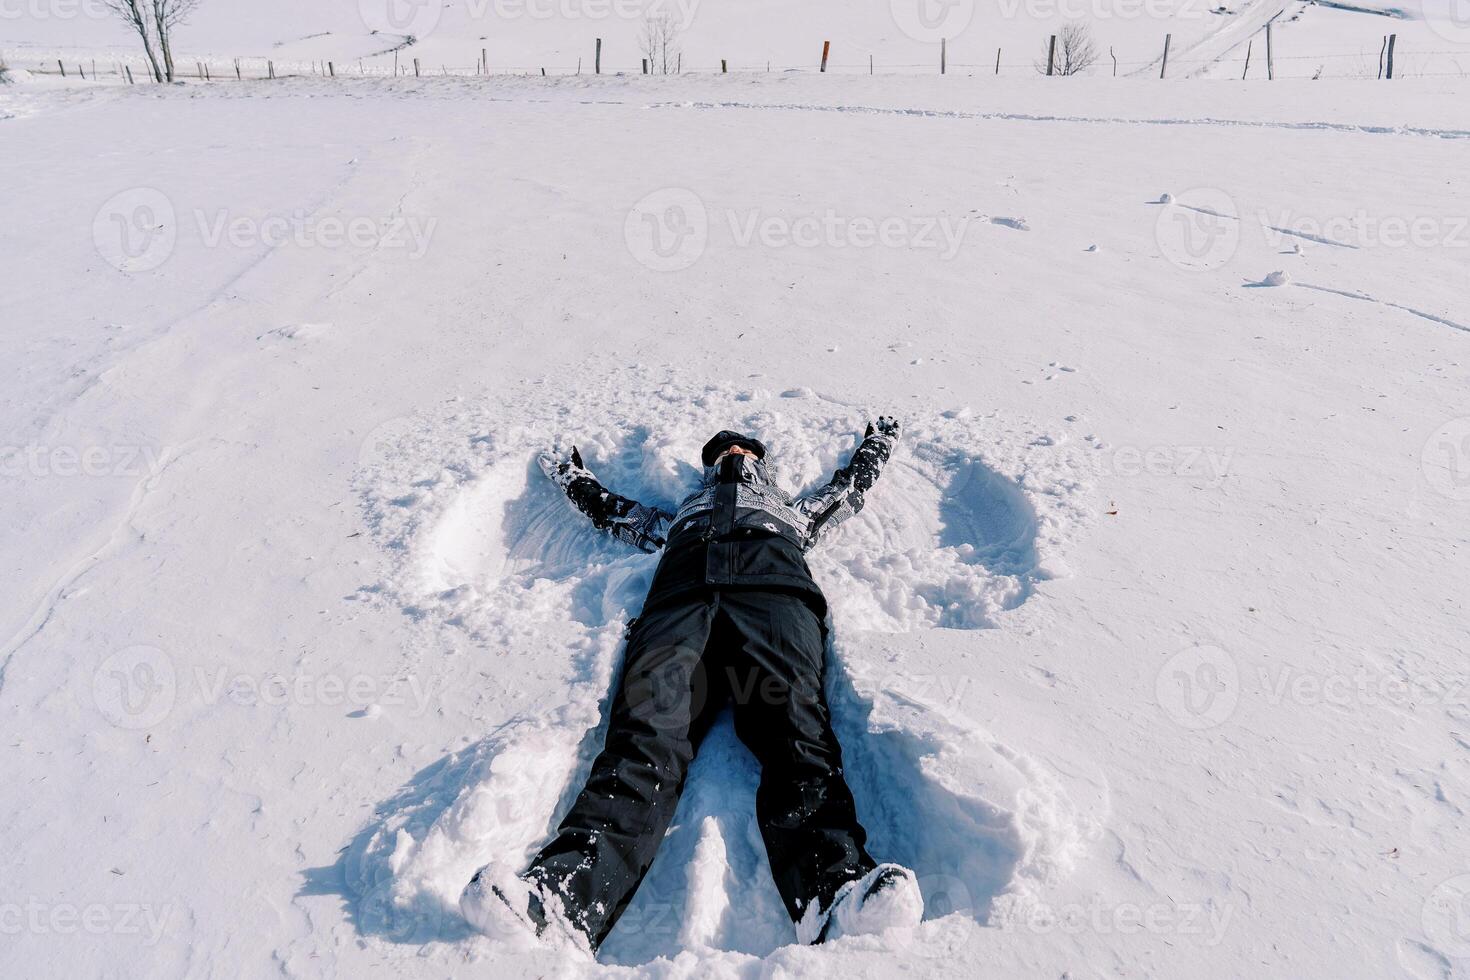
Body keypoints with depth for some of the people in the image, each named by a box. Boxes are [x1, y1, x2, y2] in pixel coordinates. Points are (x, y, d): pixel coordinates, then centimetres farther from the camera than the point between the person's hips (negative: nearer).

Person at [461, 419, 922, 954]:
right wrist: (571, 474, 68)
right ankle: (560, 899, -53)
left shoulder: (793, 507, 47)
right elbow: (608, 509, 54)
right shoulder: (679, 516, 48)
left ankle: (834, 890, -57)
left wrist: (876, 443, 72)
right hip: (681, 591, 1)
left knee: (794, 727, -34)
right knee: (646, 733, -31)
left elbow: (850, 487, 57)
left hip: (772, 586, 0)